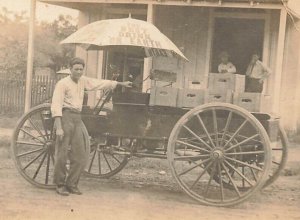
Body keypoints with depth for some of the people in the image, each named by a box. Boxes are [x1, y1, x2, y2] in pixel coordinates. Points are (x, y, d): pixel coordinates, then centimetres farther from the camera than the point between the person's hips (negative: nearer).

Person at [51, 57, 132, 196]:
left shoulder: (83, 81, 14)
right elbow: (56, 106, -12)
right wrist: (58, 127, -19)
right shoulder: (63, 83, -6)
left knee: (80, 156, 6)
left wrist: (120, 83, 31)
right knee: (62, 154, -4)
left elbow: (100, 83, 25)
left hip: (77, 118, 7)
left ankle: (71, 184, 16)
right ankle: (60, 185, 8)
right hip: (65, 116, -7)